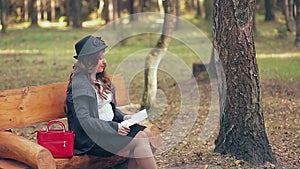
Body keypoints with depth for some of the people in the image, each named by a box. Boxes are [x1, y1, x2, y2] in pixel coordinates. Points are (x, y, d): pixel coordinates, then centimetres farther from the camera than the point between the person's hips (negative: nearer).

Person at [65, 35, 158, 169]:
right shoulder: (79, 84, -17)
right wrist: (114, 127, -23)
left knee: (145, 133, -7)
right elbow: (84, 120, -22)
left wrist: (122, 117, 3)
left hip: (110, 125, 9)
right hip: (91, 140, -9)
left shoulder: (100, 79, 14)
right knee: (139, 141, -18)